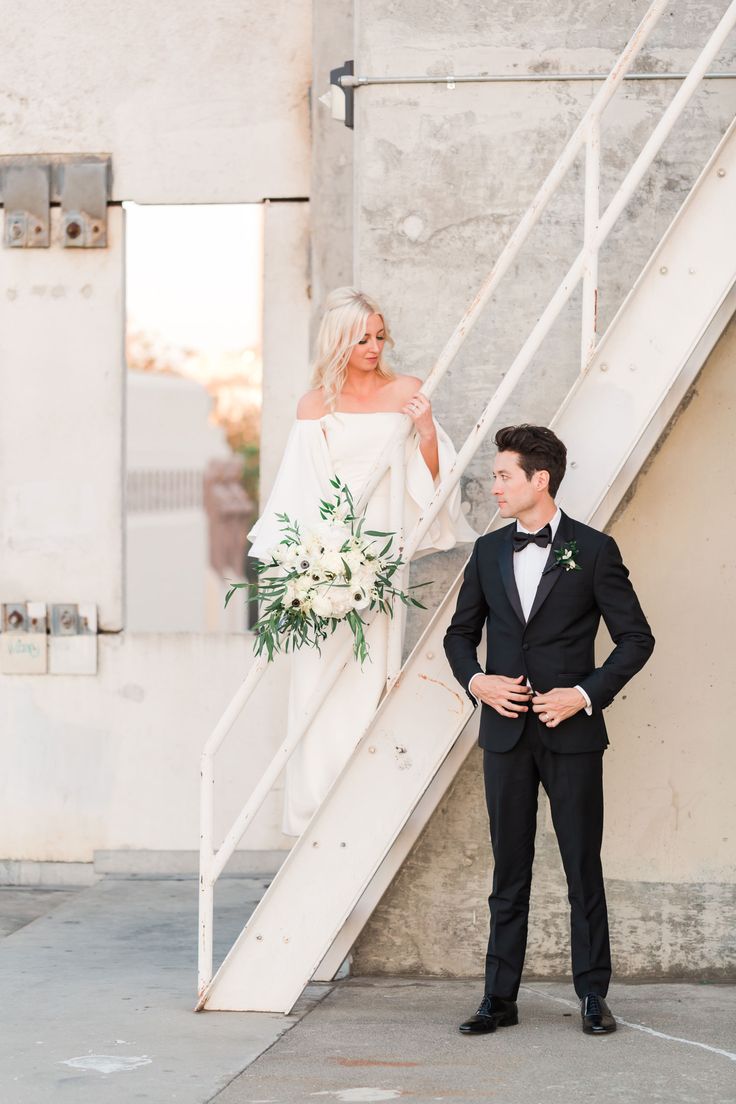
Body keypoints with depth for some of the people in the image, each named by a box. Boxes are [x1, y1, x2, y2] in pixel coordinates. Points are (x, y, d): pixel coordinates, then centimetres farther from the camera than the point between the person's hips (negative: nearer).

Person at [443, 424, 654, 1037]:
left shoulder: (593, 550, -3)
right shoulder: (489, 551, 9)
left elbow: (636, 637, -2)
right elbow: (460, 633, 17)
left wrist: (585, 693, -12)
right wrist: (476, 681, -3)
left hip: (571, 732, -3)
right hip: (505, 730, 3)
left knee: (583, 867, 2)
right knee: (509, 870, 7)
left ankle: (594, 996, 11)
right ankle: (500, 998, 11)